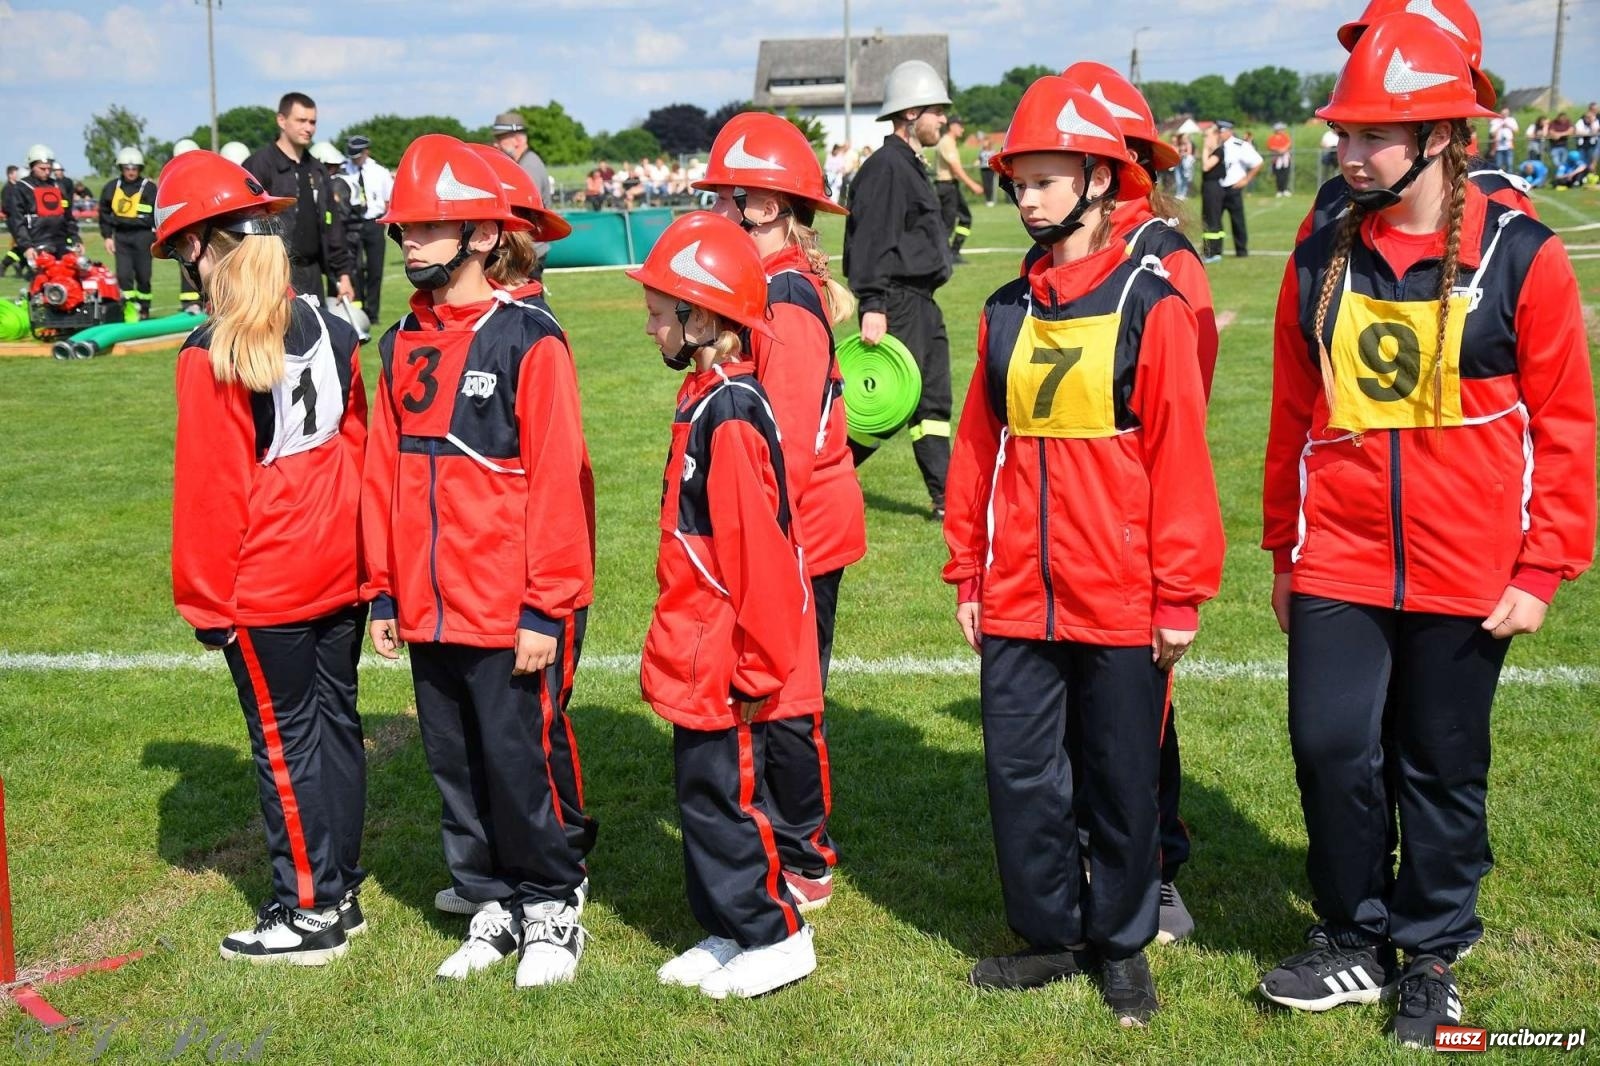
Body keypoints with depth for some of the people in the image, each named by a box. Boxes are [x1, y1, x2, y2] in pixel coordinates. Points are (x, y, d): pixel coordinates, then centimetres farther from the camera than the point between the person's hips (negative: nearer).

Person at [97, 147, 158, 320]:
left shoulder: (149, 187, 0)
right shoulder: (112, 187, 7)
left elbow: (158, 215, 2)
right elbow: (104, 213, 15)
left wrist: (156, 236, -3)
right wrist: (107, 236, 9)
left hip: (143, 235, -2)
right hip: (121, 236, 2)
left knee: (143, 275, 3)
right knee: (123, 274, -7)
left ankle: (144, 310, 16)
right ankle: (130, 308, 0)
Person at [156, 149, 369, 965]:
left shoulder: (212, 356, -16)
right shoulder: (330, 332, 3)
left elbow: (208, 491, -14)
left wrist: (205, 597, -5)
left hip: (264, 589, -6)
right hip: (341, 570, 6)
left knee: (286, 742, 5)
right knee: (336, 723, 15)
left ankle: (309, 912, 15)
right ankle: (341, 890, 26)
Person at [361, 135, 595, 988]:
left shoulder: (528, 341, -11)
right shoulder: (402, 346, 9)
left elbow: (558, 481, -13)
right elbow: (384, 473, 12)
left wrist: (546, 607, -14)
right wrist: (384, 592, 10)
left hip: (510, 612, -6)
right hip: (428, 608, 6)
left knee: (523, 763, 3)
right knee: (455, 766, 15)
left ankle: (553, 908, 22)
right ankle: (491, 904, 31)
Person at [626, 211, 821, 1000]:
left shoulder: (730, 413, -21)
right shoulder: (705, 400, 9)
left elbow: (758, 550, -23)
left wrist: (755, 666, -19)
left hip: (728, 666, -10)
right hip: (698, 657, 10)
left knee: (729, 795, 2)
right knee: (703, 793, 17)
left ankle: (776, 938, 18)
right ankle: (725, 932, 30)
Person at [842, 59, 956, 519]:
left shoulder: (910, 166, 19)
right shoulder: (885, 166, -14)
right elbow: (871, 242, -21)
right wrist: (873, 306, -26)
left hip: (921, 303, 10)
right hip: (896, 304, -10)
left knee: (934, 404, 9)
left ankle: (946, 498, 13)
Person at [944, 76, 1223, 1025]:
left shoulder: (1150, 306, -7)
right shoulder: (1006, 314, 6)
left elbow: (1179, 457, -8)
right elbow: (977, 450, 10)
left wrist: (1181, 594, -8)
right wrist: (967, 576, 10)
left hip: (1121, 602, -4)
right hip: (1016, 600, 4)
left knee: (1122, 780, 10)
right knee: (1021, 776, 11)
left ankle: (1123, 943, 28)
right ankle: (1052, 935, 29)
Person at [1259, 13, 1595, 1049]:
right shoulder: (1322, 259, 3)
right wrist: (1285, 552, 12)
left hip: (1466, 577, -2)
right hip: (1338, 570, 3)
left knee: (1443, 768, 10)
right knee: (1331, 747, 2)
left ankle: (1430, 955, 28)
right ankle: (1353, 939, 23)